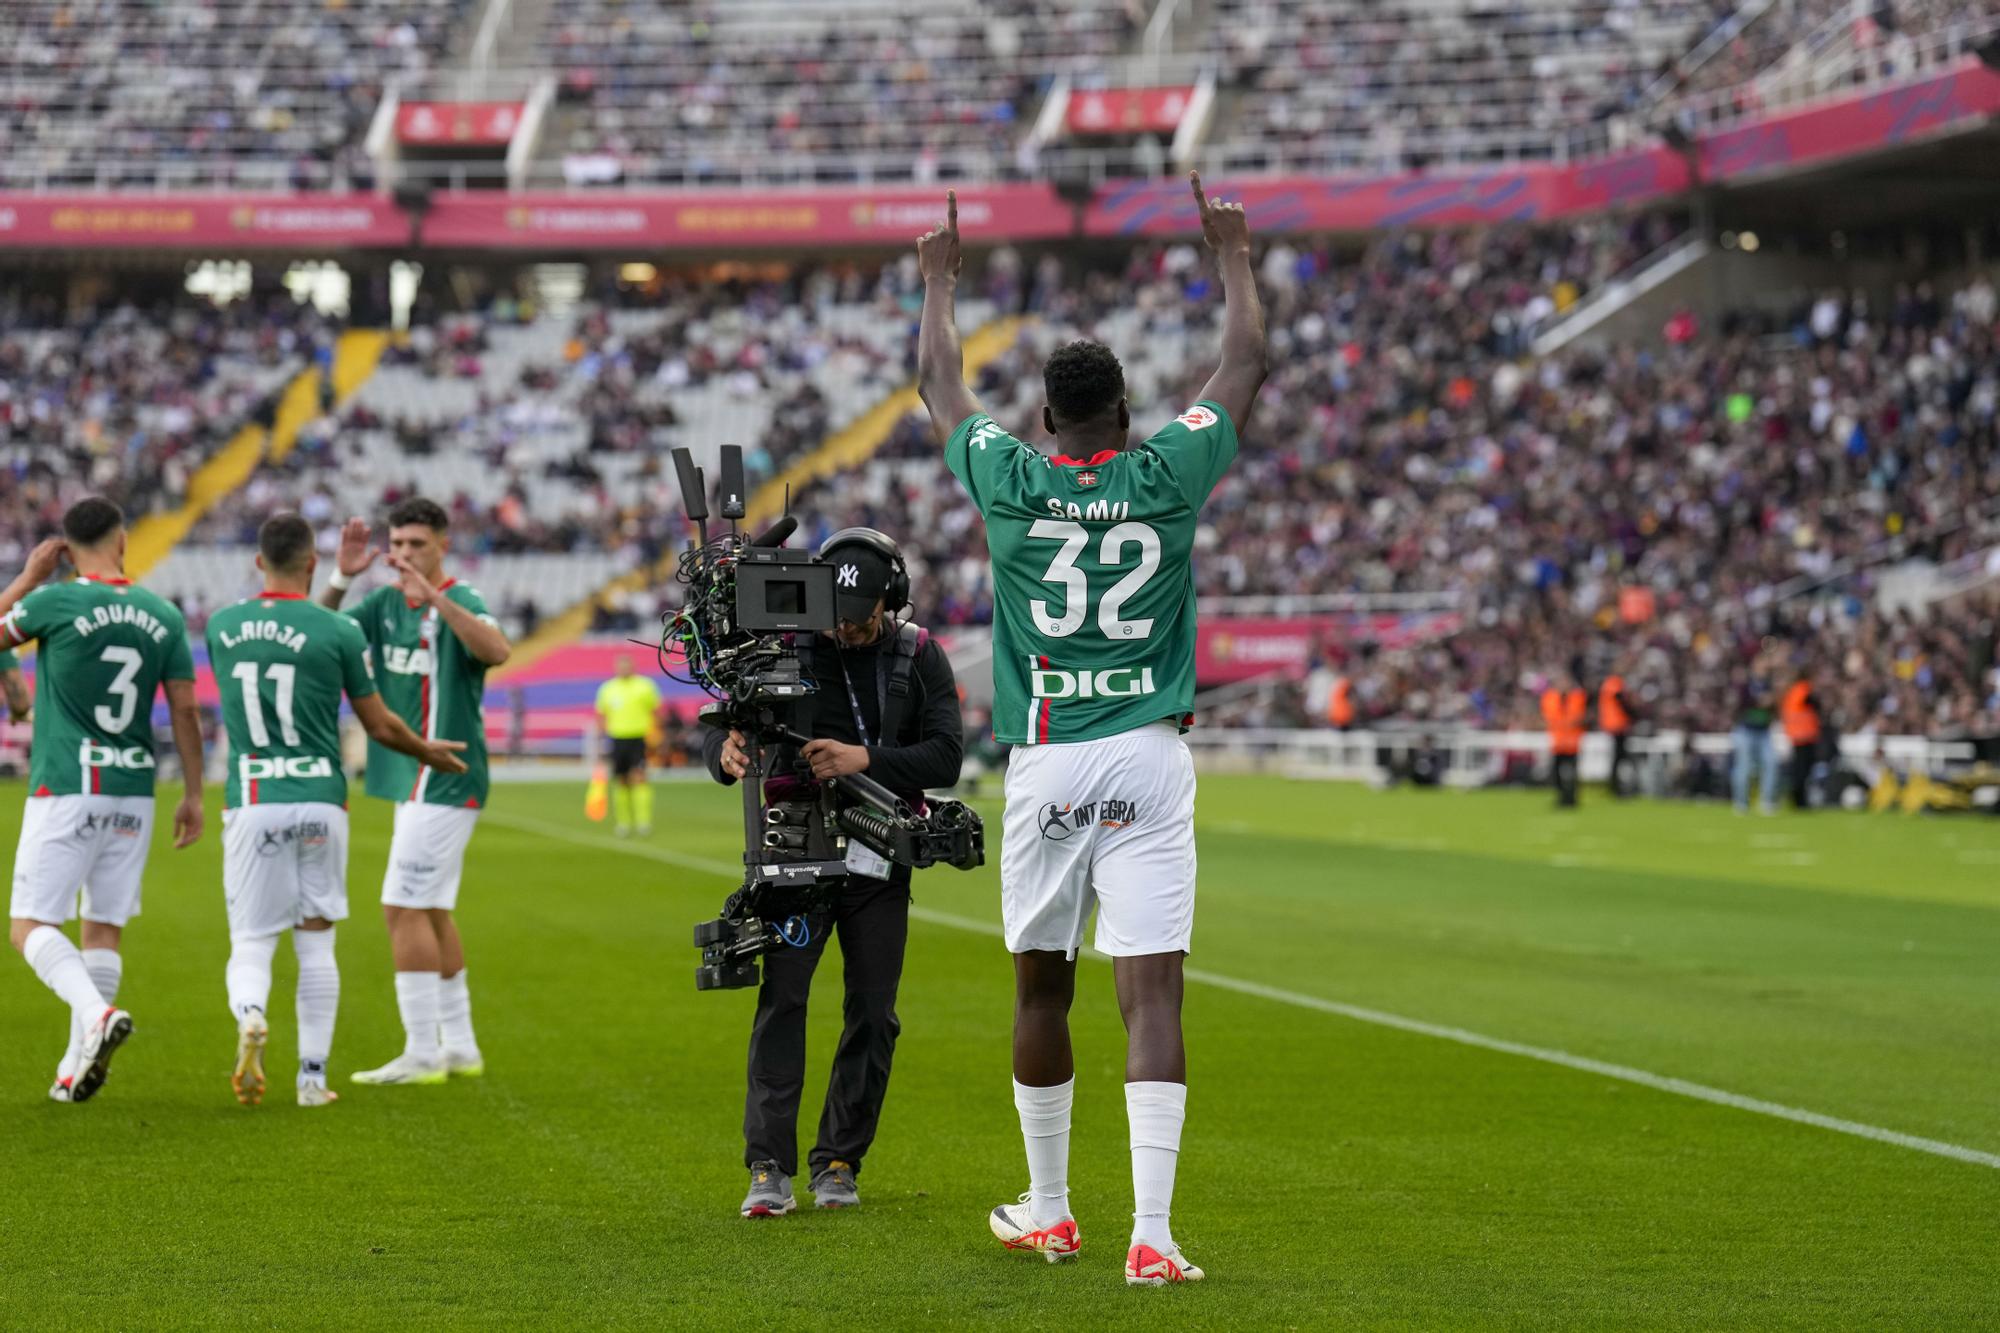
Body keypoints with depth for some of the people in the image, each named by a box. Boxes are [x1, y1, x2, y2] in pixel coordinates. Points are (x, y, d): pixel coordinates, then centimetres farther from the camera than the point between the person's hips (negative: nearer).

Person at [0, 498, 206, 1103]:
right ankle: (77, 1066, 10)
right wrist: (193, 795, 12)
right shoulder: (162, 616, 3)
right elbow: (185, 711, 5)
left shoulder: (55, 602, -9)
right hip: (133, 791, 4)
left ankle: (96, 1013, -26)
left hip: (64, 790, -4)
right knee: (104, 929, 12)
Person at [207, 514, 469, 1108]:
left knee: (250, 943, 3)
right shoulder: (339, 632, -4)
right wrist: (427, 751, 24)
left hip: (251, 802, 1)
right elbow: (380, 726, 4)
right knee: (316, 943, 11)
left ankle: (249, 1016, -29)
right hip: (320, 800, -1)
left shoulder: (220, 627, 3)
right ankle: (313, 1076, 12)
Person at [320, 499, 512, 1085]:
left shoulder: (460, 603, -14)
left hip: (444, 781, -9)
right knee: (431, 912, 13)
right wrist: (341, 578, -10)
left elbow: (496, 650, -34)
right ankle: (460, 1048, 21)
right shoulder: (385, 603, 9)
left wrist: (435, 596, -43)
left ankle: (422, 1053, -9)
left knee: (404, 907, -11)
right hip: (416, 782, 9)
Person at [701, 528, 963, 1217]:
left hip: (880, 860, 1)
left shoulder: (919, 657, 1)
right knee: (781, 998, -13)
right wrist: (727, 752, -26)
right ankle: (770, 1169, -14)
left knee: (873, 1015, 3)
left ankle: (839, 1162, 15)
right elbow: (720, 729, -2)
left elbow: (945, 756, -6)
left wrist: (864, 759, -21)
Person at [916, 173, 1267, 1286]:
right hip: (1148, 763, -1)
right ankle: (1151, 1234, -13)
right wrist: (1235, 261, 29)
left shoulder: (1011, 483, 0)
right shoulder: (1169, 477, -2)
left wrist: (940, 283, 35)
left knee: (1043, 987, 15)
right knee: (1152, 994, -6)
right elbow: (1246, 366, 14)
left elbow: (941, 383, 19)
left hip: (1045, 765, 1)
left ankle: (1048, 1212, 27)